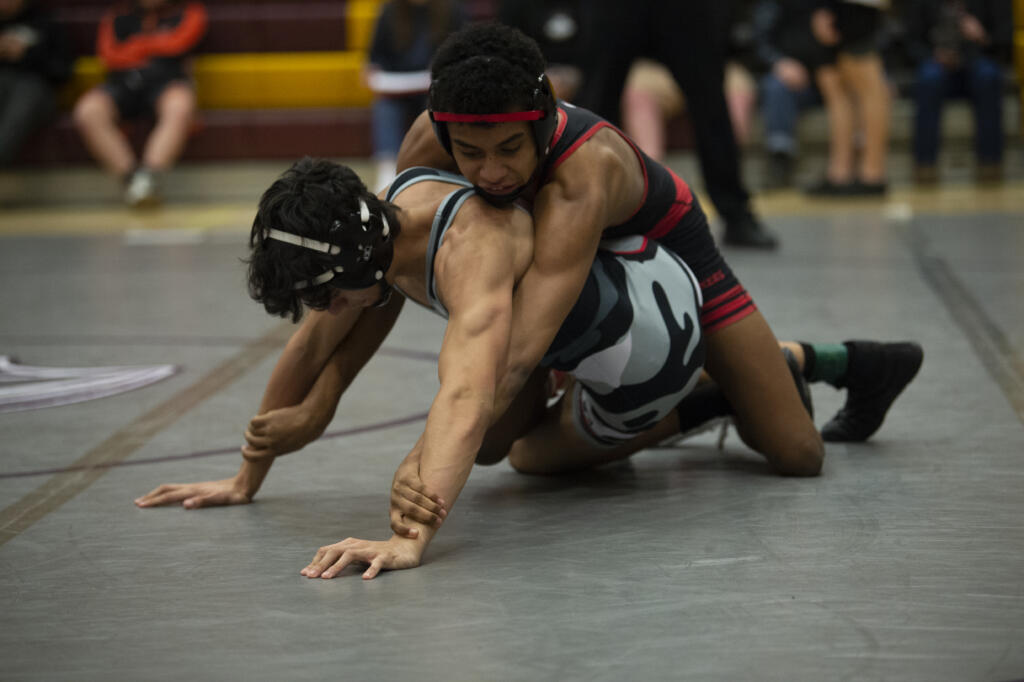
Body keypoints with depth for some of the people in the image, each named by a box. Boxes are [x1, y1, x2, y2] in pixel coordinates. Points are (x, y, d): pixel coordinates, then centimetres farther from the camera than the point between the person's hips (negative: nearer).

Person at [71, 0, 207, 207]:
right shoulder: (117, 17, 23)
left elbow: (177, 43, 0)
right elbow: (110, 56, 6)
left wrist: (138, 45, 11)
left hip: (167, 80, -2)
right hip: (123, 82, 2)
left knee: (180, 107, -40)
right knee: (87, 113, -31)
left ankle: (147, 175, -45)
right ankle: (130, 177, -31)